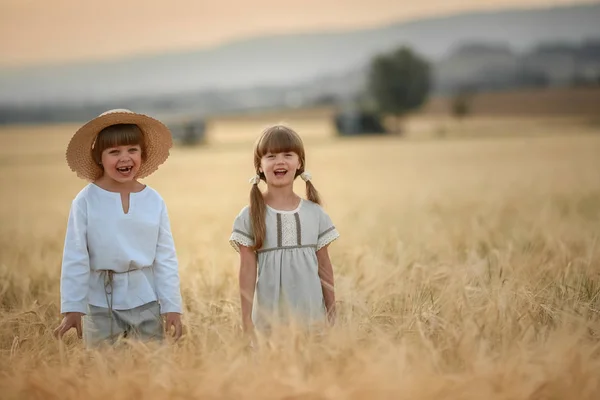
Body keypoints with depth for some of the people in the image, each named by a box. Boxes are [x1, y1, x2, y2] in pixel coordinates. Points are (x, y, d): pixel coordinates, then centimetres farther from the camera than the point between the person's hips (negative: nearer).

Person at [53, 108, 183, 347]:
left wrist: (172, 306, -1)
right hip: (101, 303, -1)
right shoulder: (85, 201, -8)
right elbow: (75, 258, -5)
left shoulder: (154, 201, -1)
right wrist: (72, 307, -8)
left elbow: (166, 258, 2)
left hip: (146, 302, 2)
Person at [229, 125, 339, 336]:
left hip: (312, 315, 2)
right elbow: (247, 272, -3)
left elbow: (325, 268, 8)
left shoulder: (315, 213, 4)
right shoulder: (250, 216, -2)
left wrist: (332, 316, 7)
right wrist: (247, 324, -6)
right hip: (269, 318, -2)